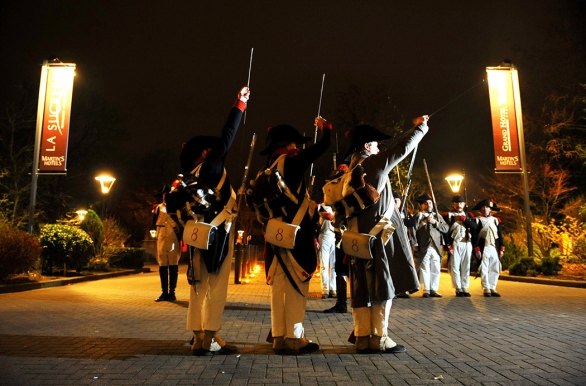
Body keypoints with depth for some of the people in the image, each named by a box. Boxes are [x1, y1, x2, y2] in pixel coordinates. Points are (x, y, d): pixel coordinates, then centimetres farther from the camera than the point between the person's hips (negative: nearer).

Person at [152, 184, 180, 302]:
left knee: (173, 266, 0)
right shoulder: (158, 208, 11)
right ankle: (164, 292, 13)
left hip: (174, 240, -3)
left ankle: (172, 292, 7)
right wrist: (155, 212, -2)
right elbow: (154, 225, 10)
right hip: (161, 240, 3)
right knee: (162, 266, 5)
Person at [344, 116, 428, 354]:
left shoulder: (352, 170, 15)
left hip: (360, 235, 8)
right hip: (377, 233, -8)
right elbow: (401, 149, 0)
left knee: (363, 288, 8)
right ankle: (378, 338, 1)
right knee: (381, 285, -3)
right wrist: (420, 127, 15)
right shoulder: (373, 163, -7)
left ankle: (363, 337, 13)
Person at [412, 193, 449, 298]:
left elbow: (446, 228, 10)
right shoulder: (418, 216, 3)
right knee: (425, 270, -2)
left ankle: (434, 289, 15)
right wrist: (415, 245, -10)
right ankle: (426, 290, 6)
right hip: (423, 248, -4)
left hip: (436, 247, 4)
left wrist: (435, 222, -4)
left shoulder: (437, 216, 18)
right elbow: (413, 231, -5)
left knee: (436, 270, 5)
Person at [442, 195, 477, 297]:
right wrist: (448, 245, -11)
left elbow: (474, 227, 0)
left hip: (467, 245, 3)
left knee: (466, 267, 5)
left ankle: (464, 288, 12)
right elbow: (445, 231, -4)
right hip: (454, 245, -3)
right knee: (455, 267, -4)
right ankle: (458, 289, 2)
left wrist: (465, 219, -8)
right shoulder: (447, 215, 2)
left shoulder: (469, 215, 15)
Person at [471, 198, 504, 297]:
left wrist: (501, 249, 5)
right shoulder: (477, 220, 1)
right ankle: (486, 289, 3)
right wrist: (477, 249, -11)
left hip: (495, 248, 4)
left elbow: (500, 235, 12)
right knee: (484, 269, -3)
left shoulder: (496, 220, 14)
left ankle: (492, 288, 14)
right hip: (483, 248, -4)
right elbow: (474, 236, -4)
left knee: (495, 269, 5)